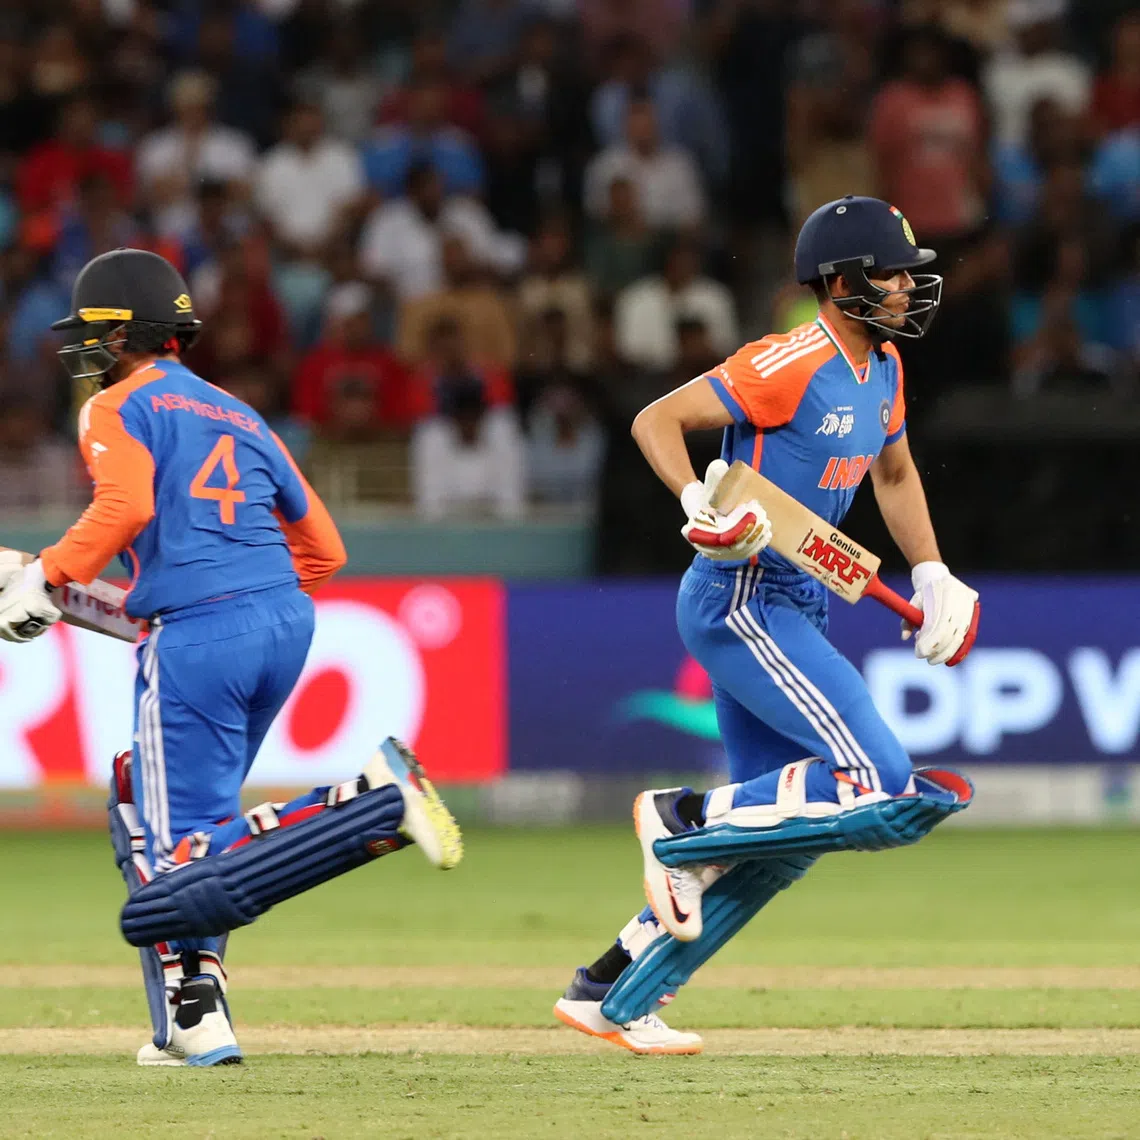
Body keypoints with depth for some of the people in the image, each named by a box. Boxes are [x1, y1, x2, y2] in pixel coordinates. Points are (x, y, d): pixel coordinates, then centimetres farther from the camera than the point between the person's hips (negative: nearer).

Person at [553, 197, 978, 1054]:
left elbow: (893, 471, 28)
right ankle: (684, 818, -4)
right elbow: (657, 420, -17)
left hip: (794, 608, 10)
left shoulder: (883, 370, 10)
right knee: (874, 780, -19)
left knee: (780, 839, 9)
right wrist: (699, 503, -33)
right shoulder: (792, 365, -17)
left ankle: (611, 994, 15)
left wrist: (932, 578, 21)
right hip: (739, 603, -10)